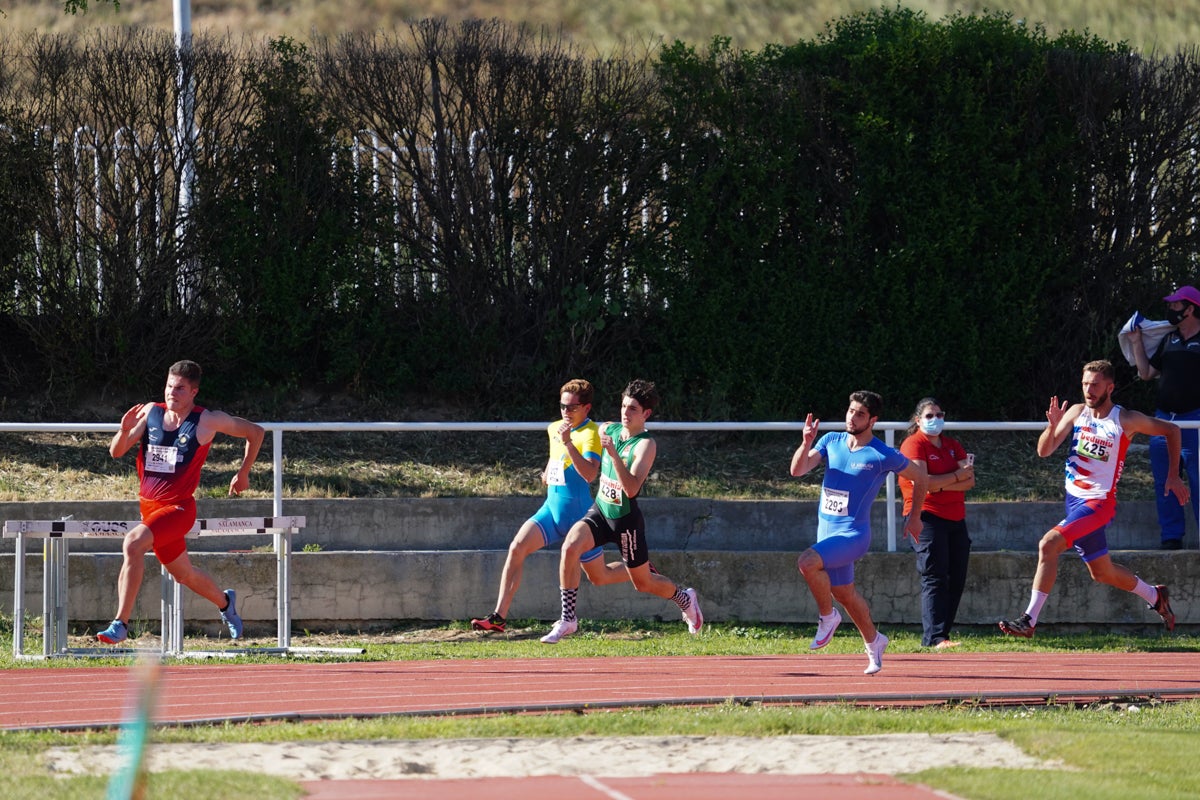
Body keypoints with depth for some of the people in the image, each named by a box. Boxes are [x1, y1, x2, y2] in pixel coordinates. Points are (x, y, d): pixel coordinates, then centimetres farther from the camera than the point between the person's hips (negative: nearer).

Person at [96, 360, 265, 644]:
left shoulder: (208, 421, -9)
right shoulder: (150, 412, 0)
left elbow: (255, 432, 5)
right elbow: (116, 452, -2)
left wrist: (243, 474, 8)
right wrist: (124, 431, -22)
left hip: (178, 507, -5)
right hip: (148, 504, 5)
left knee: (133, 544, -30)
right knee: (184, 574, 21)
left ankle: (120, 624, -27)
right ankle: (225, 602, 52)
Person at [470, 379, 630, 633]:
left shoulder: (591, 433, -14)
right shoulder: (554, 429, 10)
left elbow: (589, 474, -31)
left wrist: (567, 443, -37)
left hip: (578, 515, -6)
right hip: (551, 510, 6)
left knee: (599, 577, 6)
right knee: (517, 547, -17)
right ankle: (498, 617, -20)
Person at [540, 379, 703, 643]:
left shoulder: (646, 445, -18)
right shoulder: (608, 430, 1)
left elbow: (631, 489, -31)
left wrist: (613, 454, -38)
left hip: (626, 520, -5)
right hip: (599, 512, 5)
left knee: (643, 582, 11)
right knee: (570, 547, -25)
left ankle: (685, 599, 43)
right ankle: (568, 619, -19)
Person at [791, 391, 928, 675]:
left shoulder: (884, 456, -11)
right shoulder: (831, 441, 4)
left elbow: (920, 477, 4)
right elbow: (797, 470, -3)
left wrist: (914, 518, 10)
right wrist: (806, 443, -20)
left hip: (853, 534, -6)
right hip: (828, 531, 6)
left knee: (807, 562, -28)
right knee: (844, 594, 16)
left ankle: (827, 616, -6)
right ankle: (873, 641, 37)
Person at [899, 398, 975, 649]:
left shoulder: (952, 446, 16)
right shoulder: (914, 444, -3)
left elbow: (970, 481, 4)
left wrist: (941, 485, -13)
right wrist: (957, 476, -9)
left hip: (956, 519, 7)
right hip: (928, 517, -7)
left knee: (957, 579, 5)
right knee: (935, 579, -13)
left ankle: (942, 634, 11)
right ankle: (934, 637, -17)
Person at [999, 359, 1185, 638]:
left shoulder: (1126, 420, -8)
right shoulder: (1077, 412, 4)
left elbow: (1171, 431, 7)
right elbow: (1044, 451, -1)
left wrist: (1174, 476, 7)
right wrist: (1053, 426, -21)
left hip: (1098, 502, -6)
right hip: (1074, 499, 6)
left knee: (1049, 544, -25)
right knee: (1102, 572, 17)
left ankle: (1029, 620, -23)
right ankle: (1155, 597, 40)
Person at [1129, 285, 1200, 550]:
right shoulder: (1169, 341, 15)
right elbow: (1146, 373, 18)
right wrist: (1136, 343, 13)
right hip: (1163, 418, 6)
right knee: (1164, 482, 6)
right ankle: (1171, 536, 12)